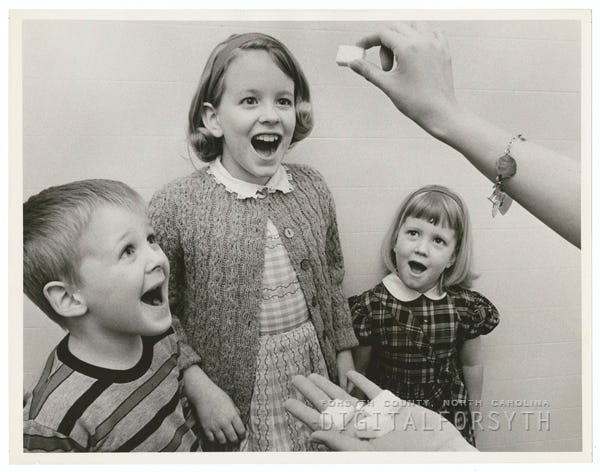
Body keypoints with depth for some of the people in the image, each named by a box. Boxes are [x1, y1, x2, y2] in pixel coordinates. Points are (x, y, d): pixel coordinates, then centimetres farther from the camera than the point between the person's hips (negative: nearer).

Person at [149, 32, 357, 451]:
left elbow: (332, 280, 6)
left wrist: (344, 355, 9)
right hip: (236, 396, -3)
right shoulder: (176, 206, -17)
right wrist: (200, 389, -14)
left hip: (314, 371, 4)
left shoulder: (312, 189, -4)